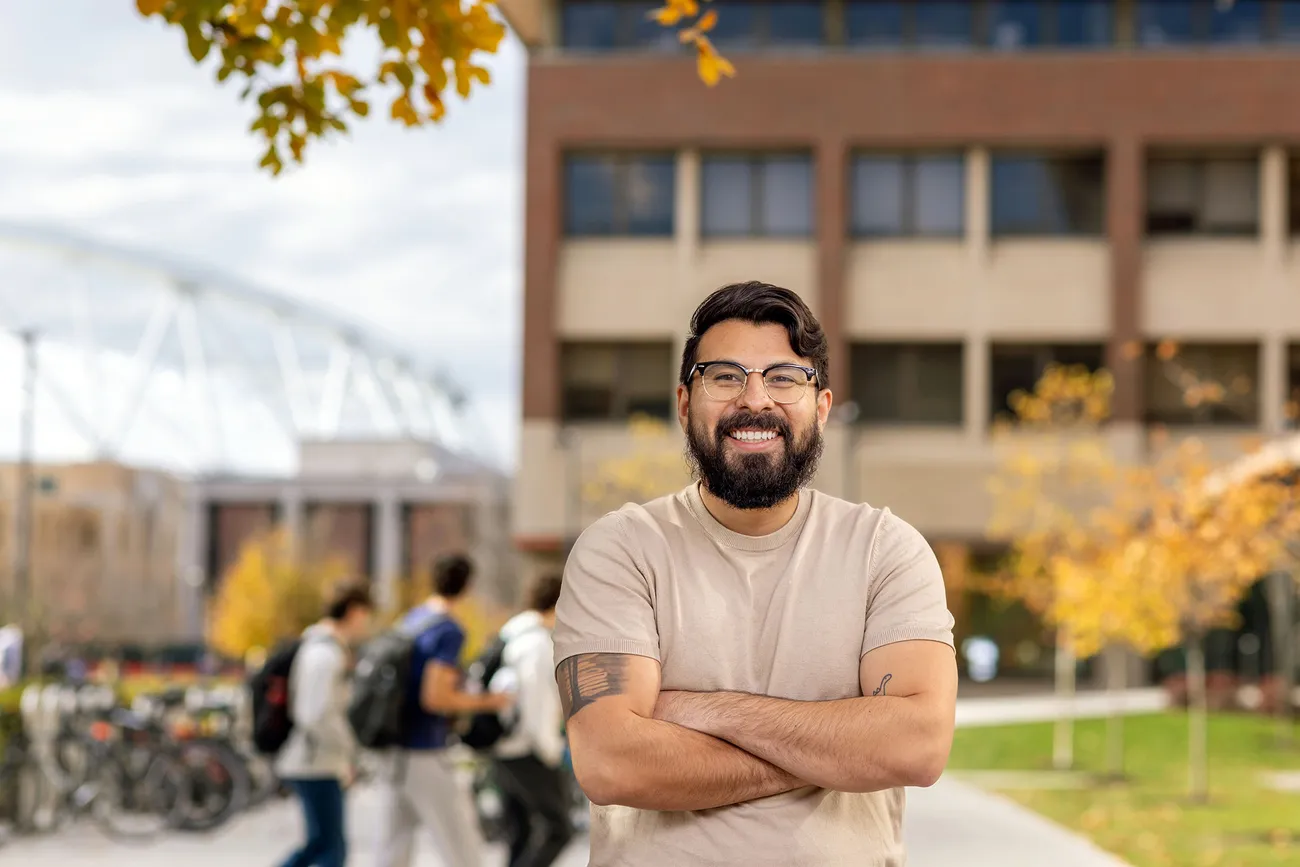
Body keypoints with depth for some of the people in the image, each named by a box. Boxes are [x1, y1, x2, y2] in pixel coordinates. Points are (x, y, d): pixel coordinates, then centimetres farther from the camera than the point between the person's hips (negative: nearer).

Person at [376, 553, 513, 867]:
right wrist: (486, 702, -10)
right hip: (425, 757, -8)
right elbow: (434, 698, -22)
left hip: (394, 755, 8)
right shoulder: (450, 631, -15)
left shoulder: (410, 619, 11)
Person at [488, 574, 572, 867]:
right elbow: (535, 696, -21)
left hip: (502, 751, 9)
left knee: (520, 833, 12)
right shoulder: (541, 642, -13)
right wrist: (548, 747, -14)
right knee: (556, 828, -4)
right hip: (529, 754, -9)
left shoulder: (509, 637, 14)